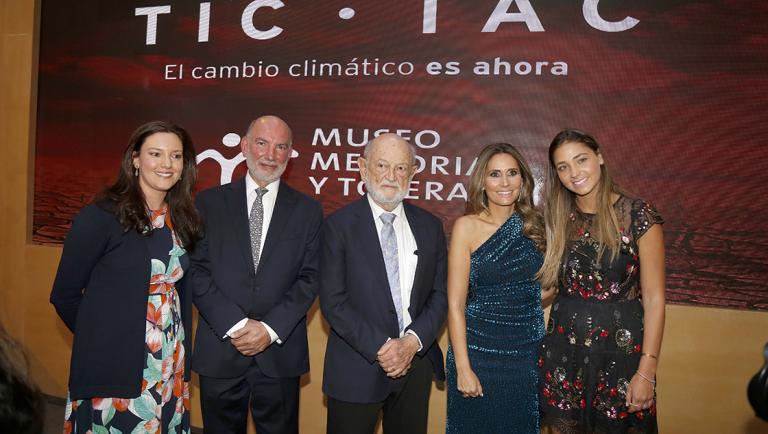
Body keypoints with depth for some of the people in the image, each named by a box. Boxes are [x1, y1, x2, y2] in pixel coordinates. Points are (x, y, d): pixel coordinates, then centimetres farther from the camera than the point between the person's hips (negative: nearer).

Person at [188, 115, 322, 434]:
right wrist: (235, 325, -12)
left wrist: (270, 328, -11)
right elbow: (197, 271, -3)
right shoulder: (210, 202, 3)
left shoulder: (308, 210, 4)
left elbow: (310, 278, -1)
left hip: (280, 353, 0)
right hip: (219, 350, 0)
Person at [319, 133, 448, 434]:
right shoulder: (339, 225, -6)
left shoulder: (429, 226, 5)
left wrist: (412, 342, -10)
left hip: (416, 363, 3)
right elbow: (332, 301, -11)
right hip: (357, 369, -3)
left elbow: (440, 294, 4)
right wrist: (380, 348, -15)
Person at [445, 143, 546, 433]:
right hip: (479, 350, -4)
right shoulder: (467, 227, -9)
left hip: (528, 351, 4)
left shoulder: (534, 224, 3)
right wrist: (463, 369, -13)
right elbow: (455, 305, -10)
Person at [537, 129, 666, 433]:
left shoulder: (639, 216, -9)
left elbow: (654, 299, -10)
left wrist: (646, 372, -13)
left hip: (620, 347, -3)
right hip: (563, 348, 4)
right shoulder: (560, 219, 4)